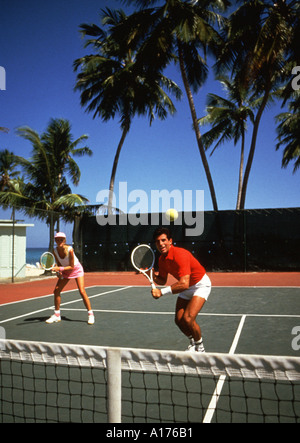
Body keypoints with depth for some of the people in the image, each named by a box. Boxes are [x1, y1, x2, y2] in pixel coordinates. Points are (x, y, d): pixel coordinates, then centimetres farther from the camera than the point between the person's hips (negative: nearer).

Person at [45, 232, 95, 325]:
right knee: (56, 291, -4)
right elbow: (59, 264, -1)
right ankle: (57, 315, 12)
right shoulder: (55, 251, -16)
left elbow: (72, 267, -24)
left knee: (82, 291, -16)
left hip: (76, 269, -5)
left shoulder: (70, 250, -30)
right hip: (65, 271, 5)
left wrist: (60, 268, -33)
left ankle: (90, 314, -5)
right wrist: (58, 271, -20)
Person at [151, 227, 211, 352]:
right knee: (179, 320, 1)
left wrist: (162, 292, -38)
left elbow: (184, 284, -39)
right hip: (186, 288, 8)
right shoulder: (162, 259, -6)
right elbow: (162, 280, 6)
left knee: (188, 319, -21)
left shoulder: (180, 255, -33)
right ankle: (193, 343, 30)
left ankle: (200, 349, 5)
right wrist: (153, 274, -14)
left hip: (201, 284, -8)